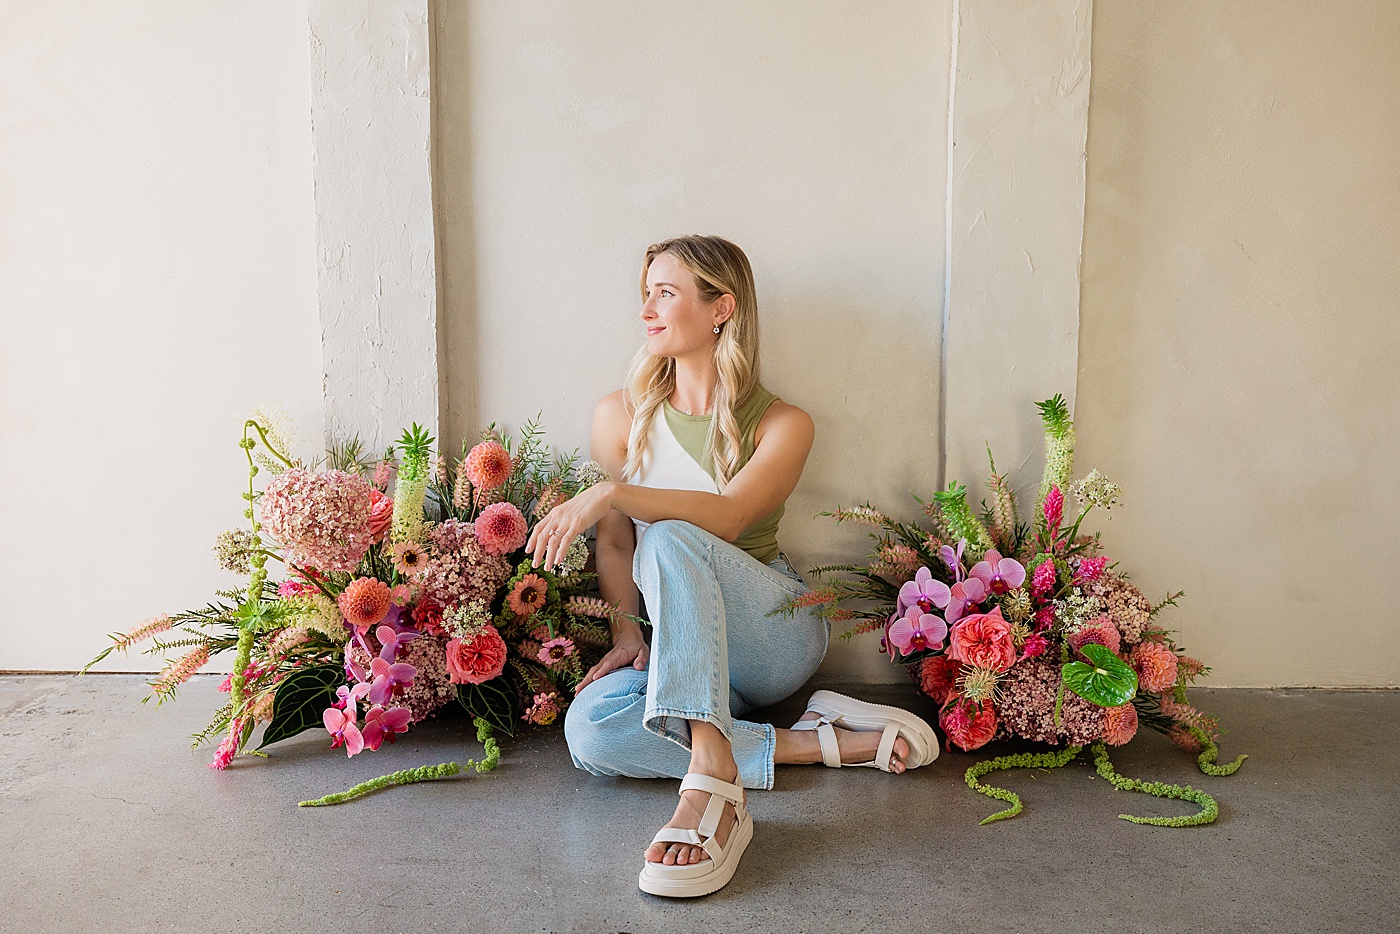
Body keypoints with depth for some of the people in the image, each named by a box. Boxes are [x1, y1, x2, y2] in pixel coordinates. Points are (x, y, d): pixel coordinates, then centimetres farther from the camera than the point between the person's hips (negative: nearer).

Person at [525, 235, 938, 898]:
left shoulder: (781, 424, -2)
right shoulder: (622, 415, 8)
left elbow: (726, 517, -20)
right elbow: (613, 541, 6)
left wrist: (609, 494, -31)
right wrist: (626, 633, -10)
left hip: (776, 632, -3)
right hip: (677, 646, 4)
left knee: (669, 542, -35)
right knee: (590, 729, -30)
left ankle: (711, 781, -47)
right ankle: (828, 743, -24)